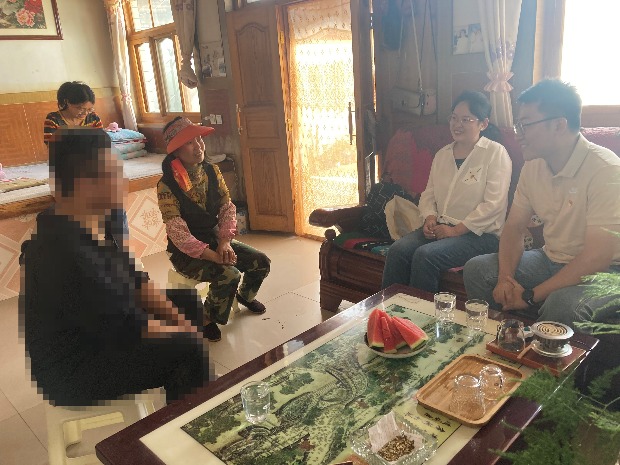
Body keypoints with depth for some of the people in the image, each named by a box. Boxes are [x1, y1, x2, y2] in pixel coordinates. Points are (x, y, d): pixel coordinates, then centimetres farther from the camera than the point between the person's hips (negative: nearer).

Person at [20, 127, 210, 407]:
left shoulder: (94, 224, -4)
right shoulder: (66, 251, -33)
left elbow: (134, 279, 5)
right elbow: (125, 326, -28)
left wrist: (176, 317, -5)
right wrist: (180, 331, -13)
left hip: (102, 329, 10)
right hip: (74, 374, -9)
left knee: (189, 301, 10)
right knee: (188, 348, -21)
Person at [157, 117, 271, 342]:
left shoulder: (212, 171, -1)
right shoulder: (167, 186, -19)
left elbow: (227, 208, -3)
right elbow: (178, 233, -23)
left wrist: (224, 243, -19)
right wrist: (213, 256, -30)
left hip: (215, 239, 6)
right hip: (187, 253, -6)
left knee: (261, 262, -7)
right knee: (229, 274, -28)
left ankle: (245, 295, 27)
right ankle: (207, 319, 1)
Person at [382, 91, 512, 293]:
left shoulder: (496, 153, -3)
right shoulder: (442, 154, 17)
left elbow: (493, 204, -11)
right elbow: (428, 194, 20)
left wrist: (456, 230, -15)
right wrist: (430, 218, -2)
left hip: (479, 234, -5)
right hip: (440, 227, 6)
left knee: (425, 255, -30)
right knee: (397, 250, -20)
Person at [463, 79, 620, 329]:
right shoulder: (533, 165, 1)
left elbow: (597, 257, -26)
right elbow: (515, 226, 4)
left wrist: (531, 296, -23)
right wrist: (505, 277, -14)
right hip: (550, 260, 7)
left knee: (563, 303, -36)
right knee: (477, 269, -9)